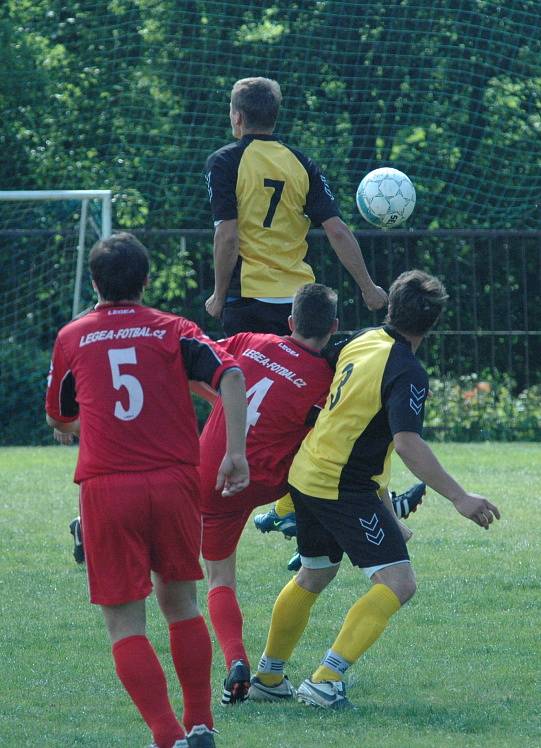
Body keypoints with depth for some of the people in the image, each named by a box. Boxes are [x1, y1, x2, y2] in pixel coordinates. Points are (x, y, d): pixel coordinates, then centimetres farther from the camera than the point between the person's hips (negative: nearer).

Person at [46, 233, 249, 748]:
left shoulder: (71, 338, 10)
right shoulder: (173, 330, 9)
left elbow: (59, 420, 24)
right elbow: (230, 376, -9)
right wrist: (235, 452, -9)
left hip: (106, 488, -1)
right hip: (175, 482, 2)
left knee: (124, 624, 1)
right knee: (180, 604, 19)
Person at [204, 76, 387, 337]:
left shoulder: (223, 162, -4)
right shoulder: (302, 164, 7)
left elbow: (227, 236, -12)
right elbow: (338, 232, 1)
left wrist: (219, 296, -3)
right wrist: (368, 288, 7)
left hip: (248, 294, -4)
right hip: (300, 299, 4)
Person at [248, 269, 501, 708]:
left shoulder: (362, 341, 6)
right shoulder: (406, 372, -19)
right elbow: (409, 444, -29)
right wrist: (459, 498, -30)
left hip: (307, 475, 9)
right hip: (347, 488, -9)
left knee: (314, 576, 26)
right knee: (398, 583, -10)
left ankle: (268, 677, 36)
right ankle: (325, 680, -16)